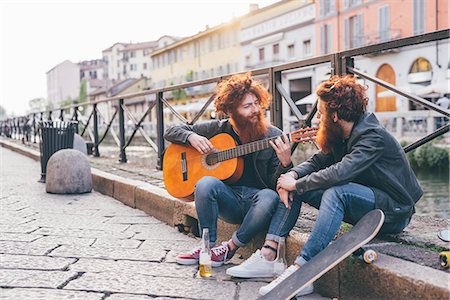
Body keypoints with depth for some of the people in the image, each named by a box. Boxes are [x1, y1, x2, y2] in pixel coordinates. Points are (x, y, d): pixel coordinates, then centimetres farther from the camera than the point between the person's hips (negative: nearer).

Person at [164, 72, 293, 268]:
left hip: (257, 202, -1)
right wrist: (192, 137, -13)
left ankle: (230, 248, -16)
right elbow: (171, 132, 8)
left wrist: (285, 164, -27)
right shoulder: (219, 129, 3)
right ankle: (209, 246, -13)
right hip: (229, 199, 1)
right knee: (207, 183, -29)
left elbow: (276, 184, -6)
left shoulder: (273, 137, -2)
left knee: (270, 197, -35)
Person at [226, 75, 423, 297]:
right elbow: (318, 161, 5)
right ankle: (267, 256, -13)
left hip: (394, 211, -8)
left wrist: (296, 184, -27)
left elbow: (340, 173, -36)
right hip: (363, 203, 9)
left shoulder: (373, 137, -24)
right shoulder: (341, 135, 3)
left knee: (336, 192, -38)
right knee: (291, 186, -2)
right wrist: (292, 175, -15)